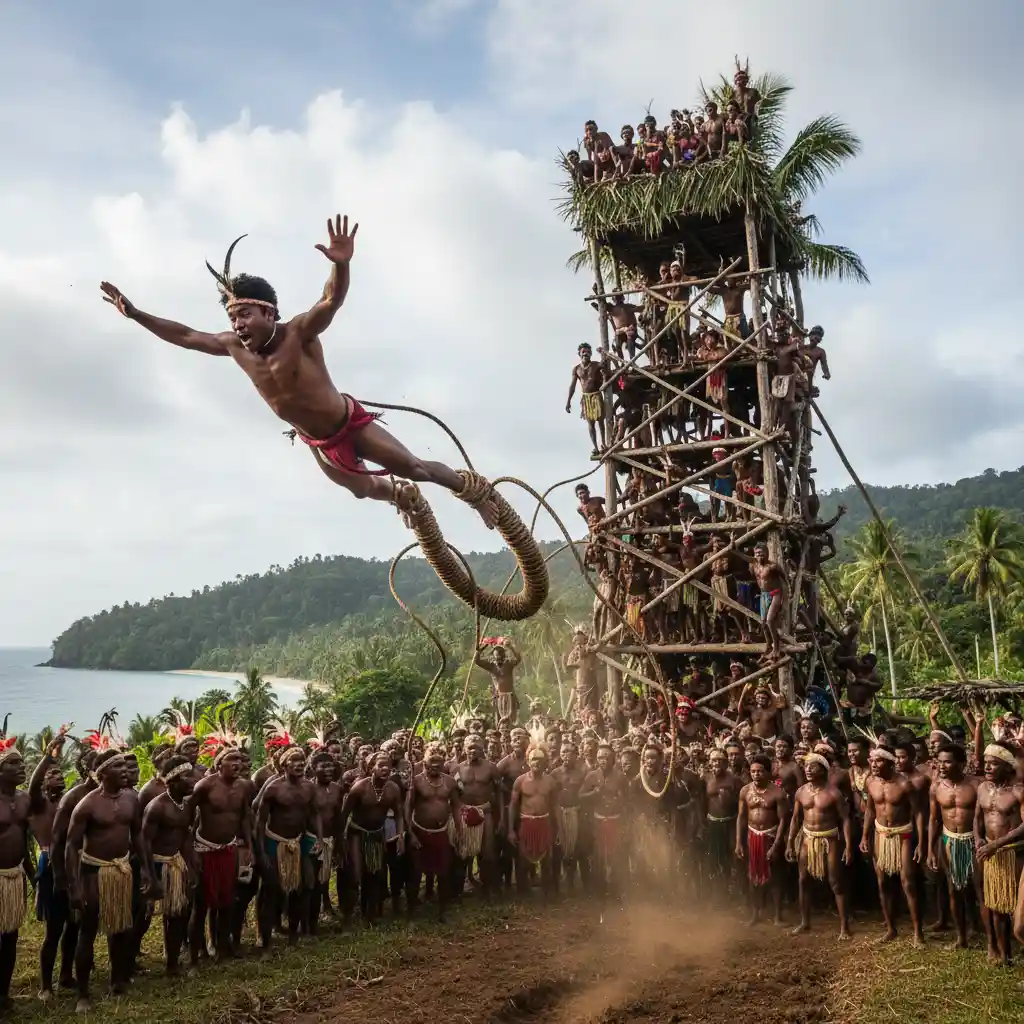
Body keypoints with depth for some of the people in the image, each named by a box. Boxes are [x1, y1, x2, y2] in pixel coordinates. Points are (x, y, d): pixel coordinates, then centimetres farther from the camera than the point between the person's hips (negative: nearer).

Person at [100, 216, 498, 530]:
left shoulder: (298, 333, -28)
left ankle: (478, 496, 21)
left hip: (352, 424, -6)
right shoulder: (235, 347, -11)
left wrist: (341, 265, -65)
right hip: (319, 444, 6)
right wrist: (135, 314, -3)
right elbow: (185, 335, 0)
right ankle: (402, 495, 56)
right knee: (364, 488, 23)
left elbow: (332, 300, -45)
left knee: (417, 469, -1)